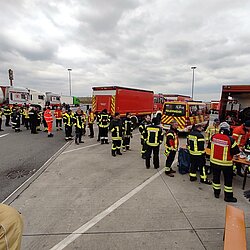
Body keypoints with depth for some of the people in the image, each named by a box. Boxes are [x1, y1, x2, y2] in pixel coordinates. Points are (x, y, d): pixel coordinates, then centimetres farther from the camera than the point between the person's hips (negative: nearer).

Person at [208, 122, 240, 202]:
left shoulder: (213, 137, -9)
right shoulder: (230, 139, -20)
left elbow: (210, 147, 6)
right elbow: (236, 151, -10)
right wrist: (230, 152, 9)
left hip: (214, 161, 3)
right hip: (226, 163, -3)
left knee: (216, 177, 18)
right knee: (228, 179, 13)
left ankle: (216, 193, 32)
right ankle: (228, 196, 24)